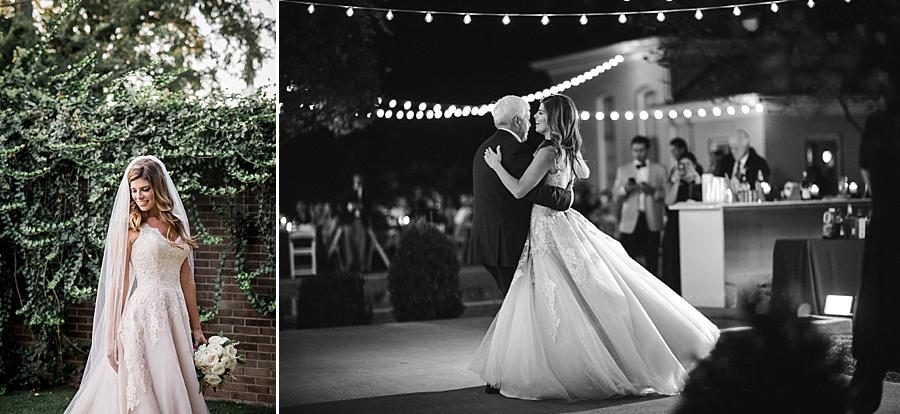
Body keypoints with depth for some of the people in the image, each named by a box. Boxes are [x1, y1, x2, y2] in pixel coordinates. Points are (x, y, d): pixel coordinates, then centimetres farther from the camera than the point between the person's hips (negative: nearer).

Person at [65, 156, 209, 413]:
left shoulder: (177, 224, 12)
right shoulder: (128, 227, -2)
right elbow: (118, 283, -5)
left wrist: (196, 327, 14)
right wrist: (111, 337, -8)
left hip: (176, 315, 5)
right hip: (144, 315, -5)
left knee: (176, 389, 7)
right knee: (143, 391, -3)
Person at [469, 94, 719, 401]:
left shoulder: (548, 151, -17)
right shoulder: (569, 151, 10)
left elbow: (519, 190, -19)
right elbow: (584, 173, 32)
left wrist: (497, 166, -7)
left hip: (551, 231, -9)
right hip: (564, 224, 9)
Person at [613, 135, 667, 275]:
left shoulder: (659, 170, 11)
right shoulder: (622, 170, 12)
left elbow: (666, 194, 6)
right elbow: (616, 197, 7)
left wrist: (653, 191, -14)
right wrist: (625, 189, -13)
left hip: (651, 221, 0)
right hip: (630, 221, 0)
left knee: (651, 259, 1)